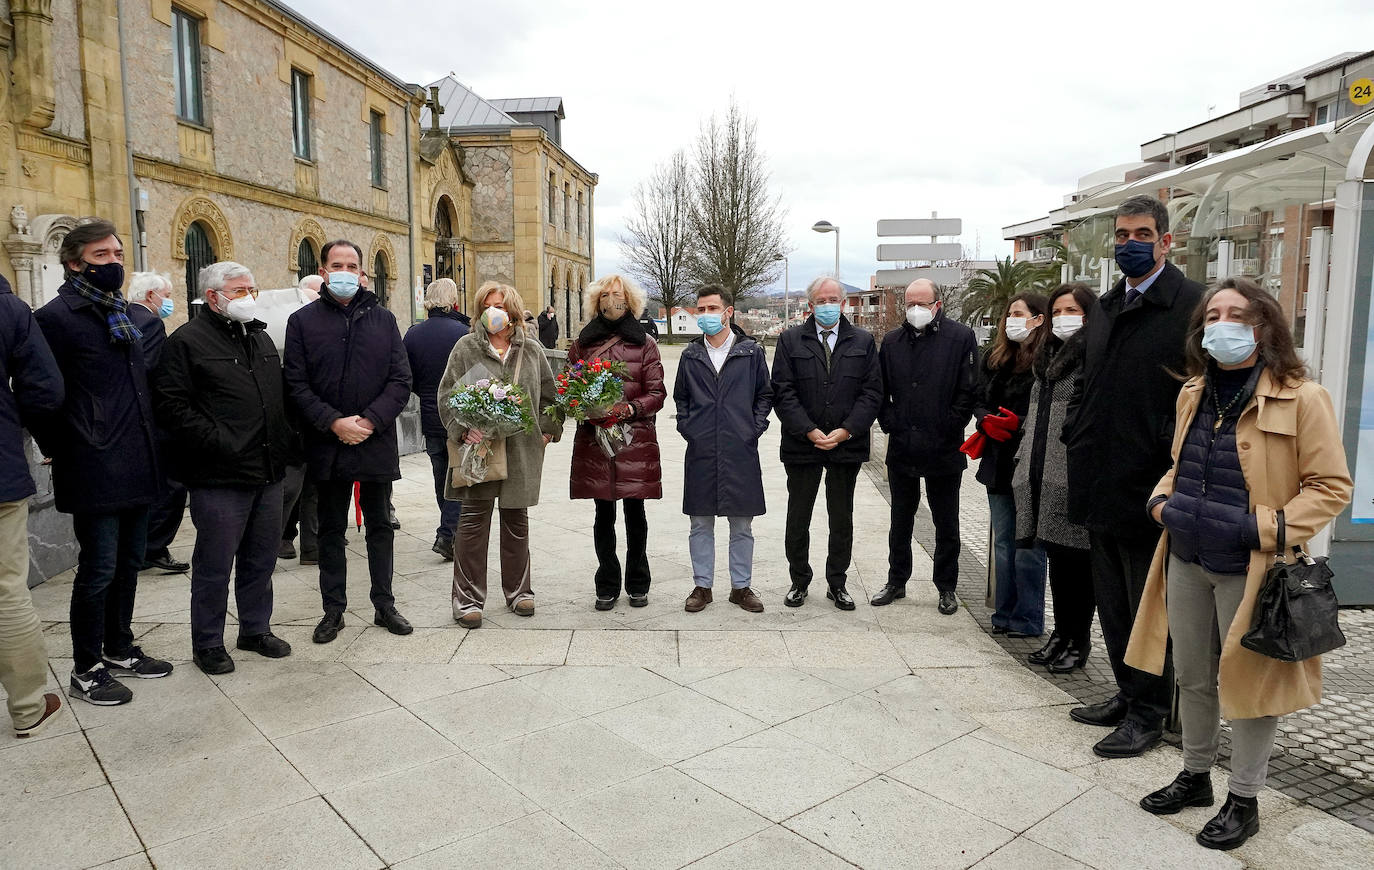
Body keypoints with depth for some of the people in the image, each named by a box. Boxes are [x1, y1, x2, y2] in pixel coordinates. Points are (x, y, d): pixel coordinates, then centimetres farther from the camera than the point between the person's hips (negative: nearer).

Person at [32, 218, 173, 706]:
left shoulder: (127, 315, 15)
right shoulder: (56, 317, -9)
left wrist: (150, 450, 14)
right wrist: (60, 450, -5)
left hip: (138, 469, 7)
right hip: (95, 474, -7)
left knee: (128, 563, 16)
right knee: (99, 570, 1)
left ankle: (119, 649, 31)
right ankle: (86, 670, 16)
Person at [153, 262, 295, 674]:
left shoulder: (261, 338, 17)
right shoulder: (188, 341, -7)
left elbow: (281, 394, 24)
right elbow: (171, 405, -14)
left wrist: (287, 439, 12)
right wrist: (218, 441, -19)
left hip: (268, 472, 7)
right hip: (219, 477, -7)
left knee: (261, 559, 16)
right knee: (215, 565, 4)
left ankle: (256, 628, 31)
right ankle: (207, 644, 19)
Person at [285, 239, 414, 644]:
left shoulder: (383, 319, 5)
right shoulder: (303, 321, 2)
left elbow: (401, 380, 0)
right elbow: (296, 384, -4)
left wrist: (371, 420, -13)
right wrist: (333, 422, -16)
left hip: (377, 442, 1)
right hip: (327, 445, -1)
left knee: (380, 527, 12)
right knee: (331, 530, 11)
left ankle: (384, 605, 24)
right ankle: (333, 610, 22)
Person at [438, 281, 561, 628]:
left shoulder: (531, 349, 9)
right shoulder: (466, 347, 1)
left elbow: (548, 394, 15)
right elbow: (447, 393, -1)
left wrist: (547, 430, 6)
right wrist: (462, 429, -14)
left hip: (522, 449, 3)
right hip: (479, 445, -2)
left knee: (517, 520, 12)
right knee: (474, 520, -1)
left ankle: (518, 591, 25)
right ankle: (468, 598, 10)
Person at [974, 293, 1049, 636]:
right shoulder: (995, 357, 12)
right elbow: (979, 400, 15)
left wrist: (1019, 423, -21)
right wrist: (987, 421, -4)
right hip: (999, 462, 7)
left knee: (1028, 545, -1)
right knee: (1003, 542, 13)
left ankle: (1027, 619, 11)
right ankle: (1005, 614, 24)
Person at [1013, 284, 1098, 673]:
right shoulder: (1048, 358, 18)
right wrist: (1024, 463, 19)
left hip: (1073, 478, -7)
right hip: (1042, 477, 8)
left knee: (1075, 559, 1)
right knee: (1056, 556, 14)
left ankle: (1078, 640, 15)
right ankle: (1061, 631, 26)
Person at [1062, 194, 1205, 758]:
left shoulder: (1191, 304, -10)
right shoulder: (1105, 307, 14)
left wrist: (1171, 462, -18)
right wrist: (1076, 435, 11)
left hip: (1149, 487, -7)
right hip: (1101, 486, 7)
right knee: (1112, 603, 18)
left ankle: (1148, 713, 22)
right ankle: (1128, 694, 34)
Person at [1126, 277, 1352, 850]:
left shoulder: (1301, 399, -12)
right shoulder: (1193, 394, 7)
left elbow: (1331, 486, -10)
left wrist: (1270, 528, -20)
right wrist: (1162, 500, 2)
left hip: (1250, 569, -5)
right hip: (1187, 562, 6)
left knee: (1246, 683, 8)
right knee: (1192, 677, 17)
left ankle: (1244, 801, 27)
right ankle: (1195, 776, 37)